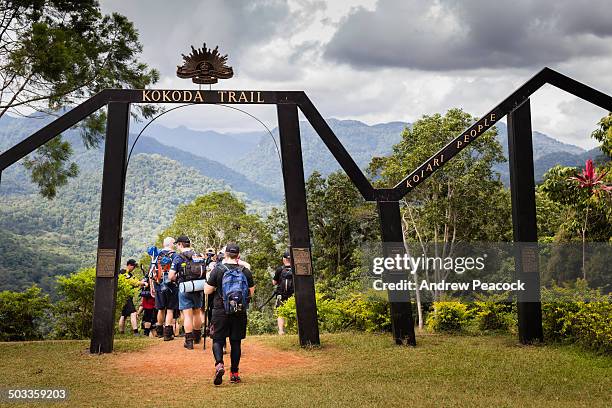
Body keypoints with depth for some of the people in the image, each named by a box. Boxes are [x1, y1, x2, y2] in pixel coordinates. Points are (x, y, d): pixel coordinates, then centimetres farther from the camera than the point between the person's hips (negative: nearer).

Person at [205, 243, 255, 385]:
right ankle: (234, 373, 13)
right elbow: (251, 293, 10)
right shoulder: (245, 271, 1)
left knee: (218, 339, 5)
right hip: (240, 313, 2)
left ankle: (219, 364, -19)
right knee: (236, 342, 10)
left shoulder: (218, 270, -6)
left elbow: (207, 290, -2)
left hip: (221, 311, -2)